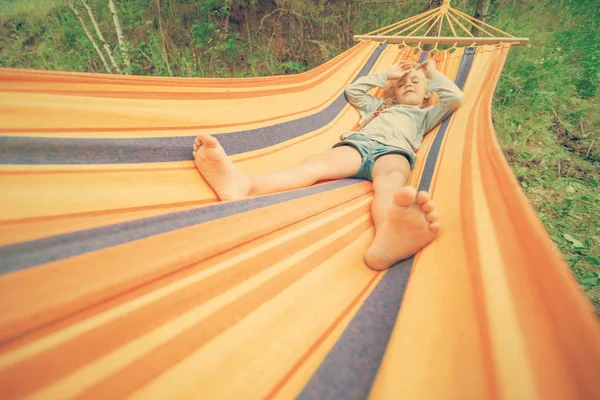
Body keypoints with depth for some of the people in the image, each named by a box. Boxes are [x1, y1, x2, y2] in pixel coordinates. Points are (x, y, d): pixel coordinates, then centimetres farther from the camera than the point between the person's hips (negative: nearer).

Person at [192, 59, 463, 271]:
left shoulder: (424, 115, 41)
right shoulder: (378, 105, 46)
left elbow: (455, 97, 29)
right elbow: (353, 91, 43)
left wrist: (433, 74, 43)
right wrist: (386, 75, 48)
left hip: (394, 149, -1)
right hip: (359, 141, 2)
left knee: (390, 182, -40)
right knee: (320, 161, -32)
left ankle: (387, 238, -76)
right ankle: (244, 186, -59)